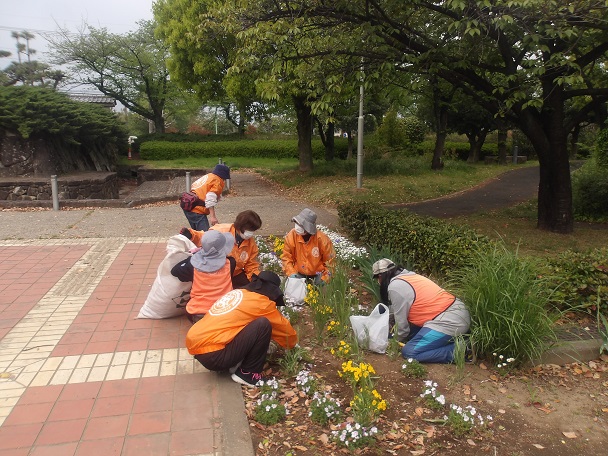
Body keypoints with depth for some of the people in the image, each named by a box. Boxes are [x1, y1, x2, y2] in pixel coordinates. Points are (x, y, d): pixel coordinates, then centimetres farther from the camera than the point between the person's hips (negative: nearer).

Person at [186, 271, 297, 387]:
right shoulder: (262, 302, -2)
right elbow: (284, 327, 12)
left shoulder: (237, 293, 19)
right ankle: (247, 374, 0)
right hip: (212, 355, -9)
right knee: (263, 325, -11)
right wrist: (291, 344, 32)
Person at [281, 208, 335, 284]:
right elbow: (286, 257, -6)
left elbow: (329, 260, -10)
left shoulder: (322, 239, -22)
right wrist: (291, 273, -19)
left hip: (318, 274, -1)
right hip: (299, 274, 2)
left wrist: (324, 278, -15)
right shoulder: (291, 236, -17)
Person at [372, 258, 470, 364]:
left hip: (449, 322, -10)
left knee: (409, 352, -9)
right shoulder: (409, 276, 16)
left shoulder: (395, 286, -10)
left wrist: (399, 338, 16)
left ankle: (457, 350, -9)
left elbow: (401, 321, -2)